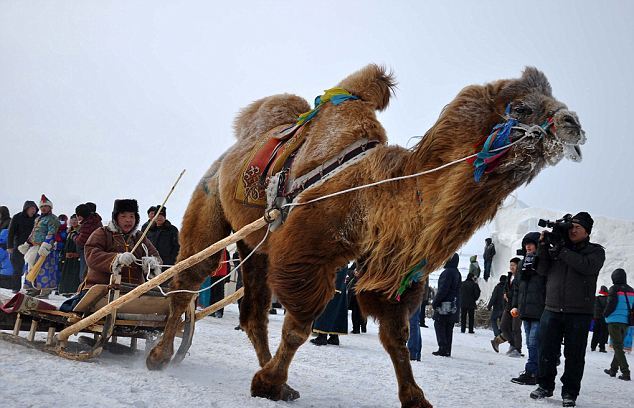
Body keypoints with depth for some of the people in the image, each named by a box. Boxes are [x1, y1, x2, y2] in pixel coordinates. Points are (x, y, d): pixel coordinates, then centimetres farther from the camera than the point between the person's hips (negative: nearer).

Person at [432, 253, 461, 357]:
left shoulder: (448, 272, -14)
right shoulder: (457, 273, 15)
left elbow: (443, 290, -18)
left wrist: (435, 302, -12)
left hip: (445, 305, -9)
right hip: (454, 304, 9)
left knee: (439, 325, -4)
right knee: (448, 328, 10)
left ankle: (443, 349, -10)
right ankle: (447, 350, 10)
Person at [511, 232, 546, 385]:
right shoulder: (523, 263, 17)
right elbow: (517, 286, 22)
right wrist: (515, 305, 16)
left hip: (539, 310, -8)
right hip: (525, 310, 8)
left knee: (534, 342, -10)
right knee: (531, 343, 9)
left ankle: (530, 372, -8)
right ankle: (535, 374, 13)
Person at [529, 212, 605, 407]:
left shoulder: (596, 251, 5)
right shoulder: (557, 247, 14)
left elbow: (586, 266, -16)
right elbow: (542, 270, 7)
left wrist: (561, 251, -15)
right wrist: (543, 245, -6)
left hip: (579, 312, -3)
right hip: (552, 309, 3)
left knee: (574, 355, 0)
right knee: (547, 351, 4)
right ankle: (545, 386, 19)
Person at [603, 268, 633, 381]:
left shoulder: (614, 289, -10)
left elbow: (612, 304, -16)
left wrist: (606, 314, 0)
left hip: (614, 321, -7)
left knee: (617, 347, -5)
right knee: (619, 345, 18)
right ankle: (613, 369, 26)